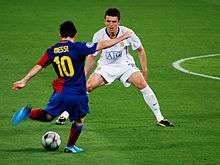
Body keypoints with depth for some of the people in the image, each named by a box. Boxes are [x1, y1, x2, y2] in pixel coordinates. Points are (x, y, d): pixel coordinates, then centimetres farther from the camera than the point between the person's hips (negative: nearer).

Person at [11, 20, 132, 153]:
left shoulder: (52, 51, 3)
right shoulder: (77, 48, -10)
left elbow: (38, 67, 6)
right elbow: (103, 45, -11)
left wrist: (24, 81, 14)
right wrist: (122, 37, -2)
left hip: (60, 92, 4)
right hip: (78, 94, -4)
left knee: (48, 116, 18)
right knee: (79, 120, 19)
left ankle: (28, 112, -7)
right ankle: (70, 146, 27)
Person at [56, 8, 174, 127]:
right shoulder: (99, 35, -18)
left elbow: (140, 50, -3)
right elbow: (92, 56, -2)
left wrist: (144, 71, -4)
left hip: (125, 65, 0)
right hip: (105, 66, 0)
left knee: (142, 85, -21)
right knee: (88, 86, -19)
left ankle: (159, 118, -9)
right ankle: (65, 114, -6)